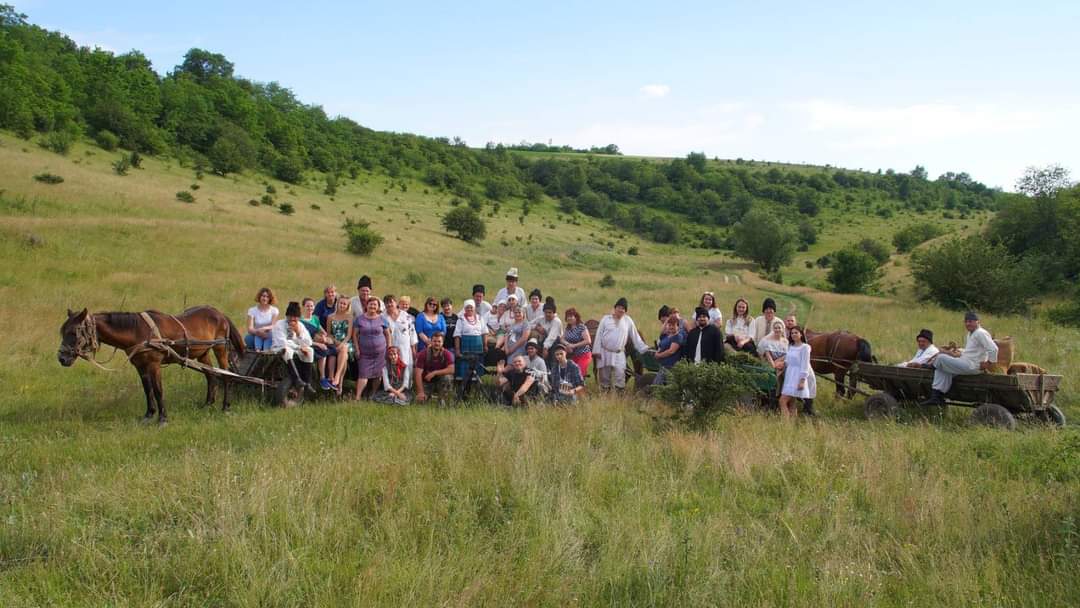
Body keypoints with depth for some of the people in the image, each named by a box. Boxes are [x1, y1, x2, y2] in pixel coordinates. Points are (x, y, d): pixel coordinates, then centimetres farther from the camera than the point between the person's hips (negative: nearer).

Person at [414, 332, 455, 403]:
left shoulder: (447, 354, -12)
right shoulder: (423, 354, -13)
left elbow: (451, 370, -25)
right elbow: (418, 374, -18)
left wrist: (434, 373, -27)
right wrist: (420, 392, -26)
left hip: (440, 383, 0)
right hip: (426, 383, 0)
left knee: (447, 377, -32)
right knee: (421, 400, -22)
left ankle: (442, 401, -10)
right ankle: (427, 395, 16)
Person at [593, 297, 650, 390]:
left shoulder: (628, 321, 5)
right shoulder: (606, 319, 3)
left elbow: (635, 336, 9)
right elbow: (599, 335, 2)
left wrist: (644, 349, 5)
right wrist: (597, 351, -3)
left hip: (619, 354, 0)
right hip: (604, 352, 0)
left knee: (620, 373, -15)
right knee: (604, 375, 4)